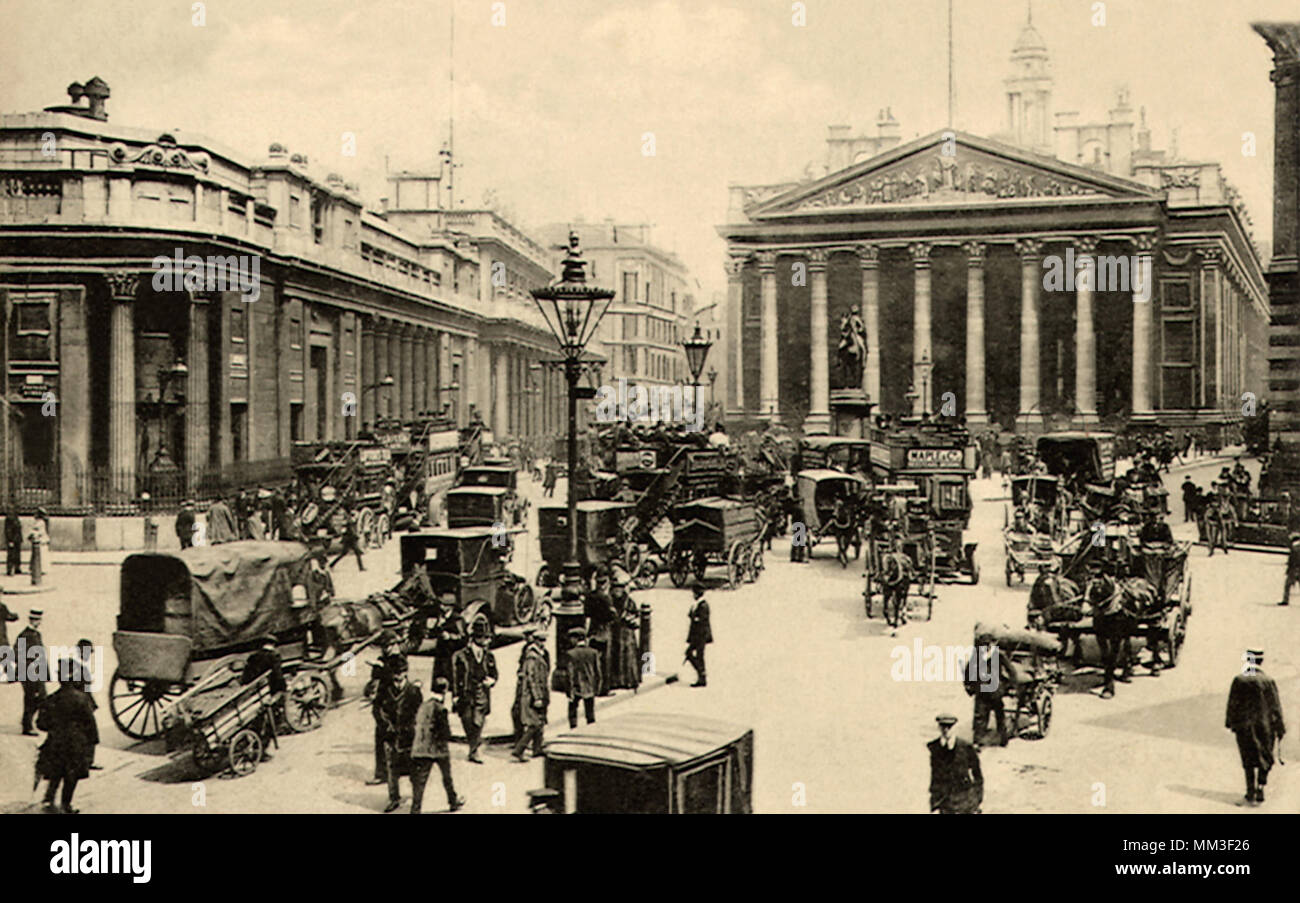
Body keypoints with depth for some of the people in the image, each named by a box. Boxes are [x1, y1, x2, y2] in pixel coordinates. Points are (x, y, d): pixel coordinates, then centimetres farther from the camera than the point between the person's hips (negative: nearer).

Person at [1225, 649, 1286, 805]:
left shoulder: (1238, 681, -7)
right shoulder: (1268, 681, -7)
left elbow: (1232, 705, -1)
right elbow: (1276, 708, -3)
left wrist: (1230, 723, 13)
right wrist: (1280, 730, 4)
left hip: (1244, 726, 0)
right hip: (1265, 726, 0)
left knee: (1249, 760, 10)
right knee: (1265, 758, 13)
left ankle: (1250, 792, 10)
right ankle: (1260, 787, -1)